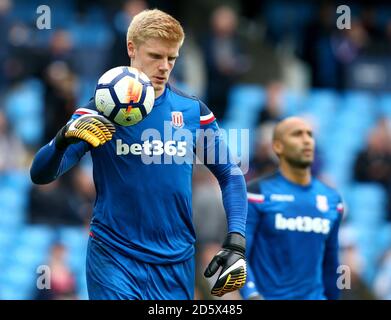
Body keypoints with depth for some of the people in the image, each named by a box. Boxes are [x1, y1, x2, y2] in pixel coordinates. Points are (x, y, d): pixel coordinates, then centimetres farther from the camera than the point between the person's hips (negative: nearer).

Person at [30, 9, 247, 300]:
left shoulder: (193, 111, 3)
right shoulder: (98, 112, -4)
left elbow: (230, 175, 12)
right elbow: (41, 174, -10)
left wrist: (236, 243, -1)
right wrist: (65, 137, -32)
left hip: (177, 264, 3)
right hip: (115, 259, -3)